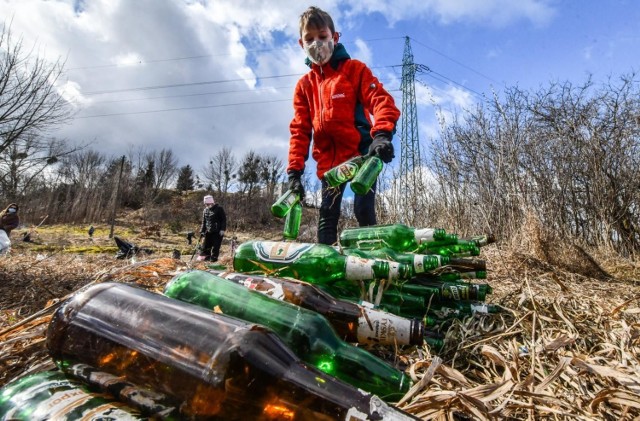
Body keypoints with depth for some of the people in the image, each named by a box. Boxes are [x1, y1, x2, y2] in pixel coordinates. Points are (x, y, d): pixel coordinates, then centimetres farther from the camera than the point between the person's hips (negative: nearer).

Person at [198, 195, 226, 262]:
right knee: (205, 247, 8)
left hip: (217, 232, -6)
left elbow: (224, 219, -8)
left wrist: (222, 229, -15)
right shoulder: (205, 210, 12)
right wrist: (202, 231, 11)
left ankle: (213, 259, 6)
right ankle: (203, 258, 17)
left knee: (215, 247, -3)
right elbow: (204, 222, 18)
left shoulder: (219, 209, -6)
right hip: (208, 232, 6)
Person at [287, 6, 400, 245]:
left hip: (362, 154, -4)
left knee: (364, 212, -9)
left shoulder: (354, 69, 5)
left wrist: (382, 135, -30)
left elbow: (381, 101, -8)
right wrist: (294, 170, -1)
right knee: (327, 217, 3)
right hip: (329, 161, 4)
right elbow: (300, 130, 10)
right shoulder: (304, 85, 14)